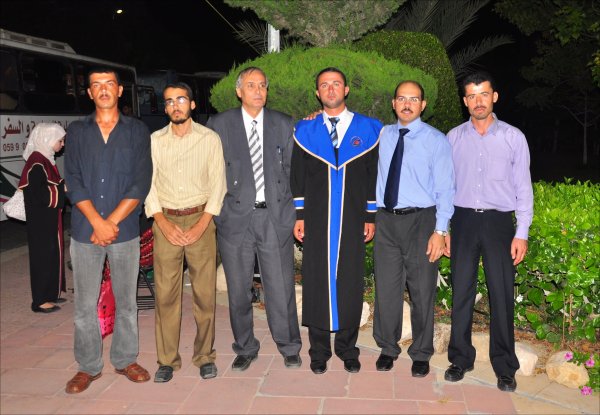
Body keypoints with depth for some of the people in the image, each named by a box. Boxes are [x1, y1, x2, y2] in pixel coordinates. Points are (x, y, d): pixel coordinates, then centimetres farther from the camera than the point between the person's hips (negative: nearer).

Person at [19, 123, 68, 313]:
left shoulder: (45, 160, 10)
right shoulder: (37, 163, -20)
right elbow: (38, 194, -24)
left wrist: (64, 184, 4)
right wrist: (64, 188, -17)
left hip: (49, 220, 10)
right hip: (41, 222, -10)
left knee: (52, 255, 15)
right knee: (43, 256, -1)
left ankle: (49, 294, 26)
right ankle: (40, 300, 9)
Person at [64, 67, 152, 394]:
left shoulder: (137, 131, 4)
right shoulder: (76, 132, 7)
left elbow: (141, 183, -5)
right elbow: (73, 181, -1)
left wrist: (112, 222, -12)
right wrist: (97, 222, -13)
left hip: (125, 230, 0)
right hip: (84, 231, 1)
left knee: (126, 299, 9)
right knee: (85, 303, 6)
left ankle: (125, 359, 26)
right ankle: (88, 366, 22)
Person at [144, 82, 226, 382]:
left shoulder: (209, 139, 3)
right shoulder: (155, 141, 8)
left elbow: (218, 184, 0)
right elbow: (147, 184, 6)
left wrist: (202, 224, -9)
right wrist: (163, 222, -6)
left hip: (200, 219, -1)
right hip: (166, 222, 1)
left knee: (205, 292, 1)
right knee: (165, 293, 1)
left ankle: (204, 355, 16)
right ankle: (167, 360, 14)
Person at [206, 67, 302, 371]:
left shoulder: (283, 124, 7)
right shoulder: (219, 125, 3)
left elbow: (292, 169, 9)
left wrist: (292, 210, 3)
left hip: (275, 216, 0)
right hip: (235, 218, 0)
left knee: (281, 287, 4)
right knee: (238, 290, 10)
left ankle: (289, 347, 24)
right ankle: (245, 348, 28)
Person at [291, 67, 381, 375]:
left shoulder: (367, 129, 6)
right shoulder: (306, 130, 7)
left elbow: (374, 175, 6)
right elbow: (297, 176, 8)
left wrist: (371, 216, 2)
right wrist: (299, 216, 3)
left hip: (353, 221, 0)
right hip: (316, 222, 1)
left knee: (351, 283, 4)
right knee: (316, 282, 3)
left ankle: (348, 349, 21)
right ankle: (319, 351, 18)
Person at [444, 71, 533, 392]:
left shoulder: (513, 137, 3)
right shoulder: (454, 138, 7)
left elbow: (523, 187, 2)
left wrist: (522, 233, -4)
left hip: (499, 222, -1)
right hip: (463, 220, 1)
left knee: (502, 294, 2)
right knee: (461, 291, 6)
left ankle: (504, 366, 17)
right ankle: (460, 358, 21)